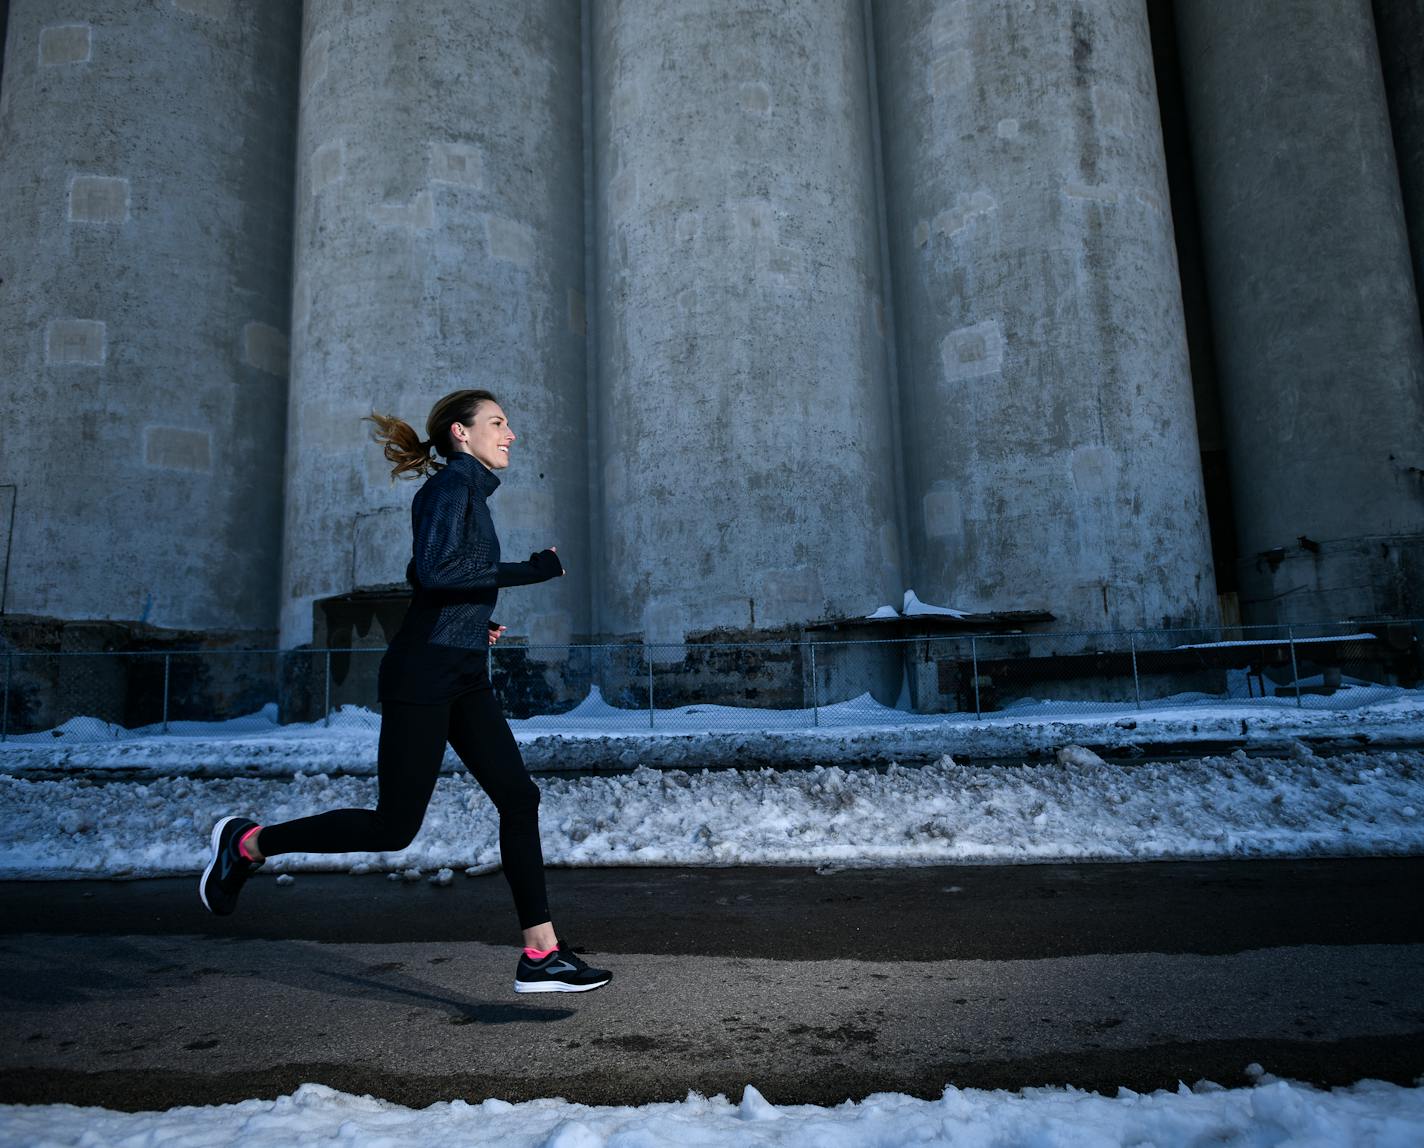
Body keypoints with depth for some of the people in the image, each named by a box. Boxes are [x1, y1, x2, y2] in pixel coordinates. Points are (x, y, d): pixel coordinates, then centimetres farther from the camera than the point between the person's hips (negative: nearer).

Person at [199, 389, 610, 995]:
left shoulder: (468, 489, 18)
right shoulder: (452, 482, -10)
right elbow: (433, 570, -26)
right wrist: (526, 571, -22)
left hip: (463, 679, 9)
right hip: (423, 676, -9)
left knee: (519, 797, 0)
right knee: (394, 826, -1)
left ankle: (541, 955, 4)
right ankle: (248, 842, 20)